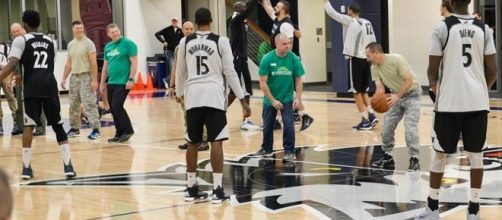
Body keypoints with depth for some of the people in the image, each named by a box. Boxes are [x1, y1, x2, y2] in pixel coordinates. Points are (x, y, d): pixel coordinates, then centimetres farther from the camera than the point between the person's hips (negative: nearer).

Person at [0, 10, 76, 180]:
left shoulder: (21, 40, 5)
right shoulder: (50, 41, 20)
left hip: (32, 87, -3)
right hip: (49, 84, 3)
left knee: (29, 126, 5)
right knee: (58, 126, 7)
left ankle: (26, 167, 2)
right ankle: (68, 166, -2)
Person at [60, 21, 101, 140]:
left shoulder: (88, 43, -6)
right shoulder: (70, 44, 12)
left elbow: (93, 63, -10)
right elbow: (68, 63, 17)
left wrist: (94, 80, -16)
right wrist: (64, 78, 12)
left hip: (86, 76, -6)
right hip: (74, 76, 6)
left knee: (89, 104, -10)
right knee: (73, 105, 11)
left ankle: (96, 129, -8)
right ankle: (75, 129, 21)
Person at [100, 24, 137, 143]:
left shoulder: (128, 43, -7)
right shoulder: (108, 47, 13)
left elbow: (134, 63, -10)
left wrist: (131, 79, -16)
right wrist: (102, 82, 18)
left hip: (123, 82, -7)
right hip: (111, 83, 7)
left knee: (117, 106, -13)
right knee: (113, 109, 7)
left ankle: (128, 130, 2)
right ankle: (119, 133, 16)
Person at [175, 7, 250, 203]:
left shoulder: (185, 42, 8)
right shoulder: (220, 41, -1)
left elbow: (180, 72, 17)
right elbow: (230, 72, -2)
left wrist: (179, 95, 34)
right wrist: (242, 100, 3)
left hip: (193, 95, 3)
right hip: (213, 95, -3)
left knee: (192, 143, 11)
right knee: (216, 142, -2)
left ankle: (191, 188, 17)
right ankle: (217, 189, -4)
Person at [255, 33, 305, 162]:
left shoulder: (294, 59, -13)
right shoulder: (267, 59, -17)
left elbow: (298, 80, -4)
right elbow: (263, 83, -15)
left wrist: (298, 98, -14)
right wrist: (273, 100, -17)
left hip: (287, 99, 0)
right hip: (270, 99, 0)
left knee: (289, 124, -11)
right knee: (267, 126, 14)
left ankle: (289, 151, 1)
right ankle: (266, 149, 33)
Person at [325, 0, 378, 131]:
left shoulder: (350, 21, -7)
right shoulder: (367, 23, 11)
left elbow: (331, 12, -5)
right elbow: (373, 42, 12)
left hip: (356, 59, -6)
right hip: (366, 59, 6)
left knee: (357, 91, 0)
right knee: (363, 90, 17)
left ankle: (365, 120, -2)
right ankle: (371, 115, 7)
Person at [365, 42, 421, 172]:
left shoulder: (396, 59, -27)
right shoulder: (374, 68, -7)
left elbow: (409, 80, -27)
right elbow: (380, 88, -14)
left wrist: (397, 96, -37)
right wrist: (376, 99, -36)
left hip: (411, 93, -7)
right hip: (396, 95, 7)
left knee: (410, 127, -17)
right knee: (387, 127, 4)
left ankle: (414, 159, -11)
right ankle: (387, 158, 16)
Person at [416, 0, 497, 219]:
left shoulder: (442, 27, -5)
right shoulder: (484, 29, 4)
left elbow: (432, 70, -2)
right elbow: (492, 71, 3)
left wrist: (435, 87, 19)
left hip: (449, 102, -2)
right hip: (477, 102, 2)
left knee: (439, 154, 9)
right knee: (475, 155, 10)